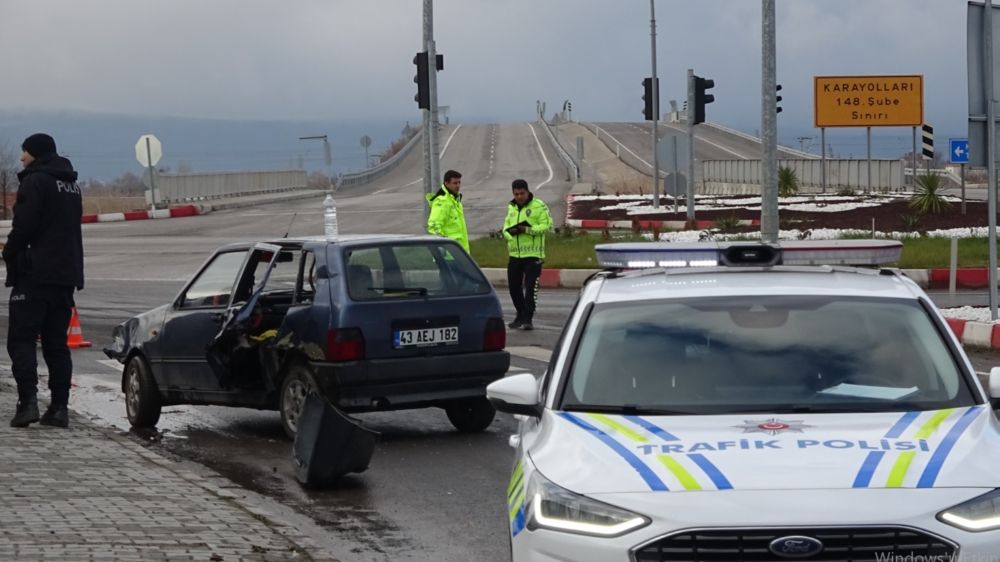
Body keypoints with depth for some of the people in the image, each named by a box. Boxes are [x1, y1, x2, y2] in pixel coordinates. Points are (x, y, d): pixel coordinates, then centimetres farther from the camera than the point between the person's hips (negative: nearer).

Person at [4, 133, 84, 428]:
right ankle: (59, 407, 4)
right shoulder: (71, 186, 17)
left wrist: (10, 255, -1)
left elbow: (23, 227, -16)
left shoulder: (35, 181, -10)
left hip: (35, 274, -8)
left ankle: (28, 401, -16)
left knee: (21, 339, -4)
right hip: (66, 274, 8)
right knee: (57, 343, 9)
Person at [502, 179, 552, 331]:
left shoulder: (539, 206, -5)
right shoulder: (511, 207, 15)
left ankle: (527, 319, -7)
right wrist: (511, 232, -9)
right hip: (514, 254, 6)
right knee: (514, 286, 10)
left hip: (533, 254, -6)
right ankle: (520, 315, 26)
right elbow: (506, 228, 15)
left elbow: (546, 225, -12)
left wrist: (527, 229, -22)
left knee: (530, 287, -9)